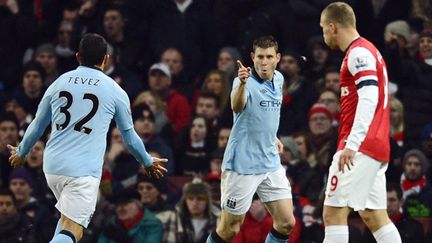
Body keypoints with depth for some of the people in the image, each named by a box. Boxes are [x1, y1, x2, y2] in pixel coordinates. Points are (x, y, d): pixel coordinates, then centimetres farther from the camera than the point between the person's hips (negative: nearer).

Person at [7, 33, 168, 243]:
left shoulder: (59, 83, 10)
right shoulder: (115, 91, 2)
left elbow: (37, 126, 19)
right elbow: (130, 137, 13)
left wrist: (21, 153, 37)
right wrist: (148, 163, 30)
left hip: (52, 165, 5)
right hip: (84, 171, -5)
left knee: (68, 217, 27)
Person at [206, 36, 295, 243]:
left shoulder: (278, 79, 6)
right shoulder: (246, 81, -16)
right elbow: (237, 107, -41)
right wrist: (242, 83, -59)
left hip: (271, 163, 7)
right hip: (242, 166, -7)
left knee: (286, 223, 0)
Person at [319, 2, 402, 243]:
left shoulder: (359, 52, -10)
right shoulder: (367, 50, 20)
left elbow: (369, 99, -22)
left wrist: (352, 144, -28)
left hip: (361, 148, -10)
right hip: (376, 147, 10)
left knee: (334, 212, -12)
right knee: (374, 216, 10)